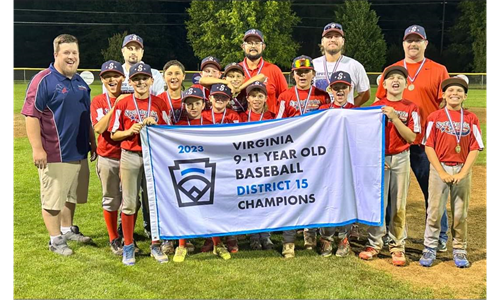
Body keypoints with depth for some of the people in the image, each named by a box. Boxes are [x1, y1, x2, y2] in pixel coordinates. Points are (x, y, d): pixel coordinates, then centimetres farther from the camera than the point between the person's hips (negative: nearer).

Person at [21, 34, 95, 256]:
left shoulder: (81, 82, 12)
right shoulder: (43, 80, -11)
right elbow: (31, 115, -16)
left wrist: (91, 142, 18)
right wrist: (37, 148, -21)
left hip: (79, 152, 8)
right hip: (54, 154, -7)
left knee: (71, 195, 19)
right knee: (52, 198, 3)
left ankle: (68, 230, 36)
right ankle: (55, 240, 16)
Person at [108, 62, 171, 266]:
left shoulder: (160, 104, 4)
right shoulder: (123, 104, 1)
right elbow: (114, 134, 4)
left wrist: (154, 125, -11)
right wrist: (129, 131, -14)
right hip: (130, 157, -1)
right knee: (129, 203, 5)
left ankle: (156, 245, 19)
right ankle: (128, 247, 18)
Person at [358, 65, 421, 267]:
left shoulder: (410, 108, 1)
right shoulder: (376, 106, 3)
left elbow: (411, 137, -8)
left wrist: (394, 117, -16)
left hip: (401, 159, 0)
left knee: (399, 204, 4)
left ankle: (397, 246, 12)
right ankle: (374, 243, 14)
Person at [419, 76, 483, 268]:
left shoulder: (471, 119, 3)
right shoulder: (434, 117, -1)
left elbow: (475, 148, 0)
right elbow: (429, 146, -4)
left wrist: (462, 173, -10)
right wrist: (442, 173, -11)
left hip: (462, 170, 1)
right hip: (439, 169, -1)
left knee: (460, 212, 8)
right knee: (435, 211, 3)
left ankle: (459, 250, 21)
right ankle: (429, 248, 14)